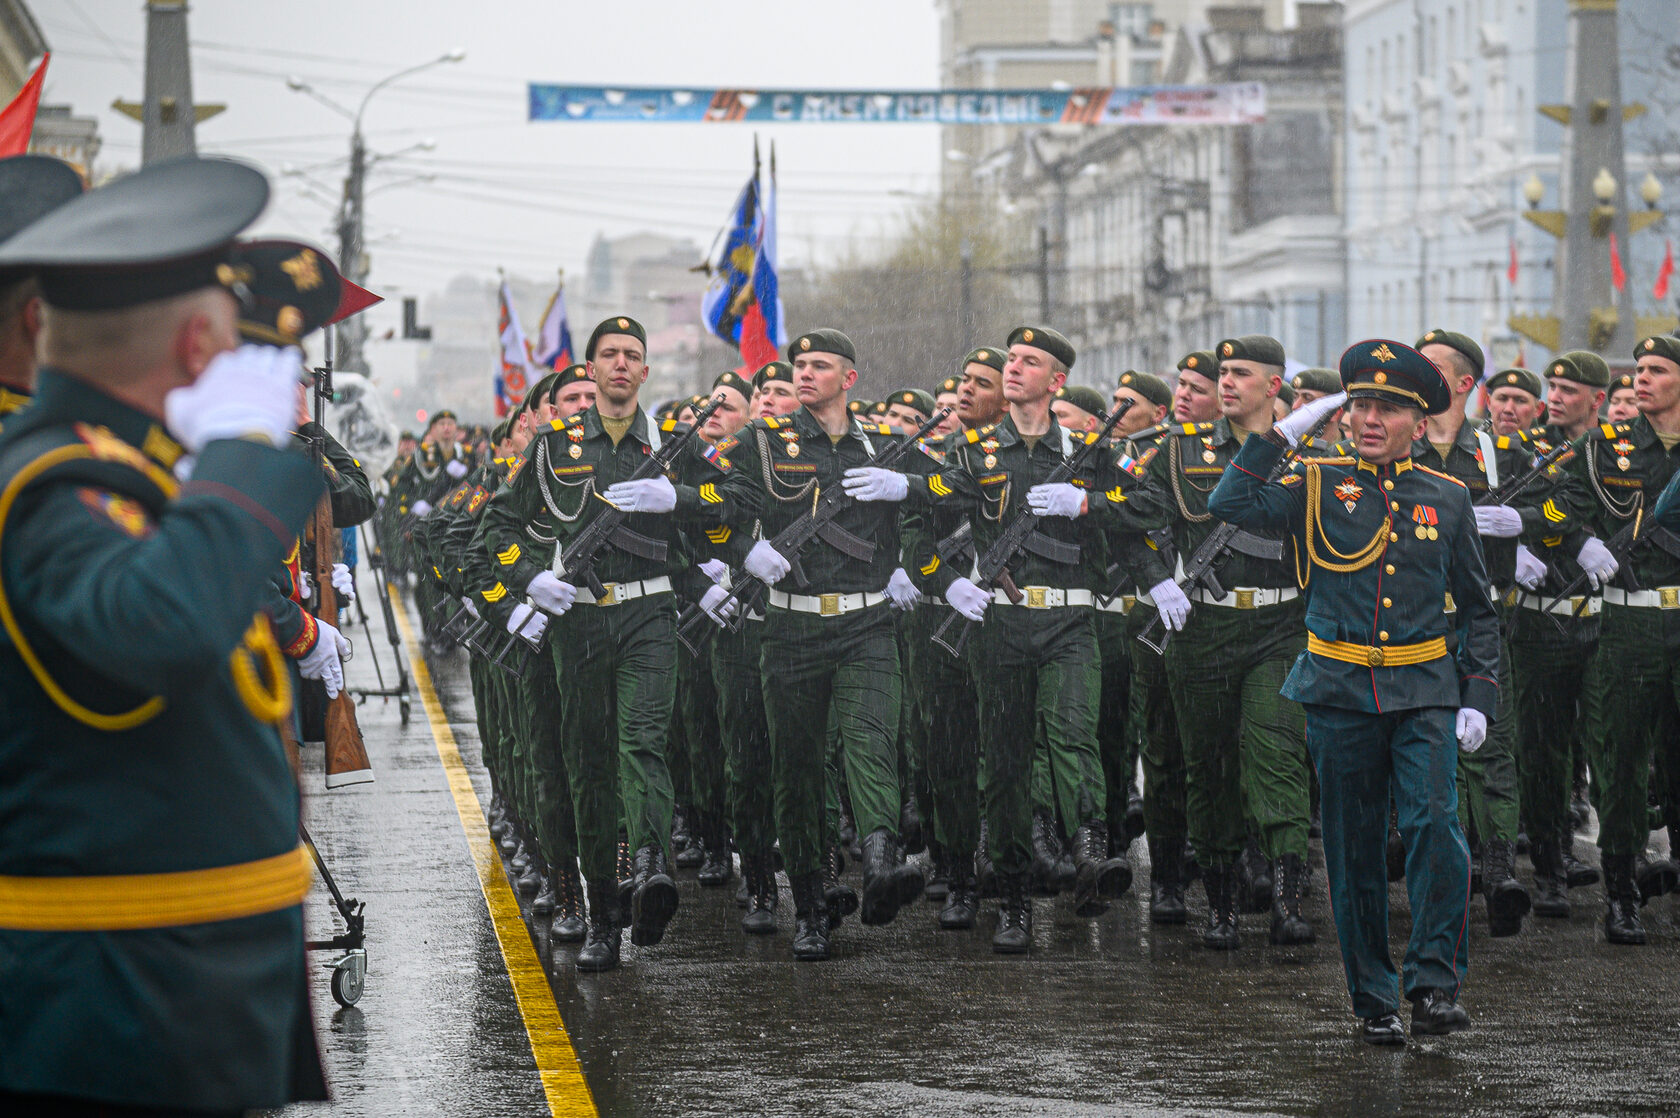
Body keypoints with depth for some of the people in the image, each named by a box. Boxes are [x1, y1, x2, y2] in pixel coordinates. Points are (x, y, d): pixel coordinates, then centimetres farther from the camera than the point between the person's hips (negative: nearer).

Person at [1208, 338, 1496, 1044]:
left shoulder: (1446, 498, 8)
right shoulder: (1319, 488, 3)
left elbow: (1478, 609, 14)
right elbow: (1230, 506, -13)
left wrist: (1478, 696, 5)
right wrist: (1284, 433, -11)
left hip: (1423, 693, 0)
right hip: (1340, 694, 0)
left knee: (1435, 826, -17)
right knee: (1354, 852, 4)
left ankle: (1434, 983, -10)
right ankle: (1373, 999, 13)